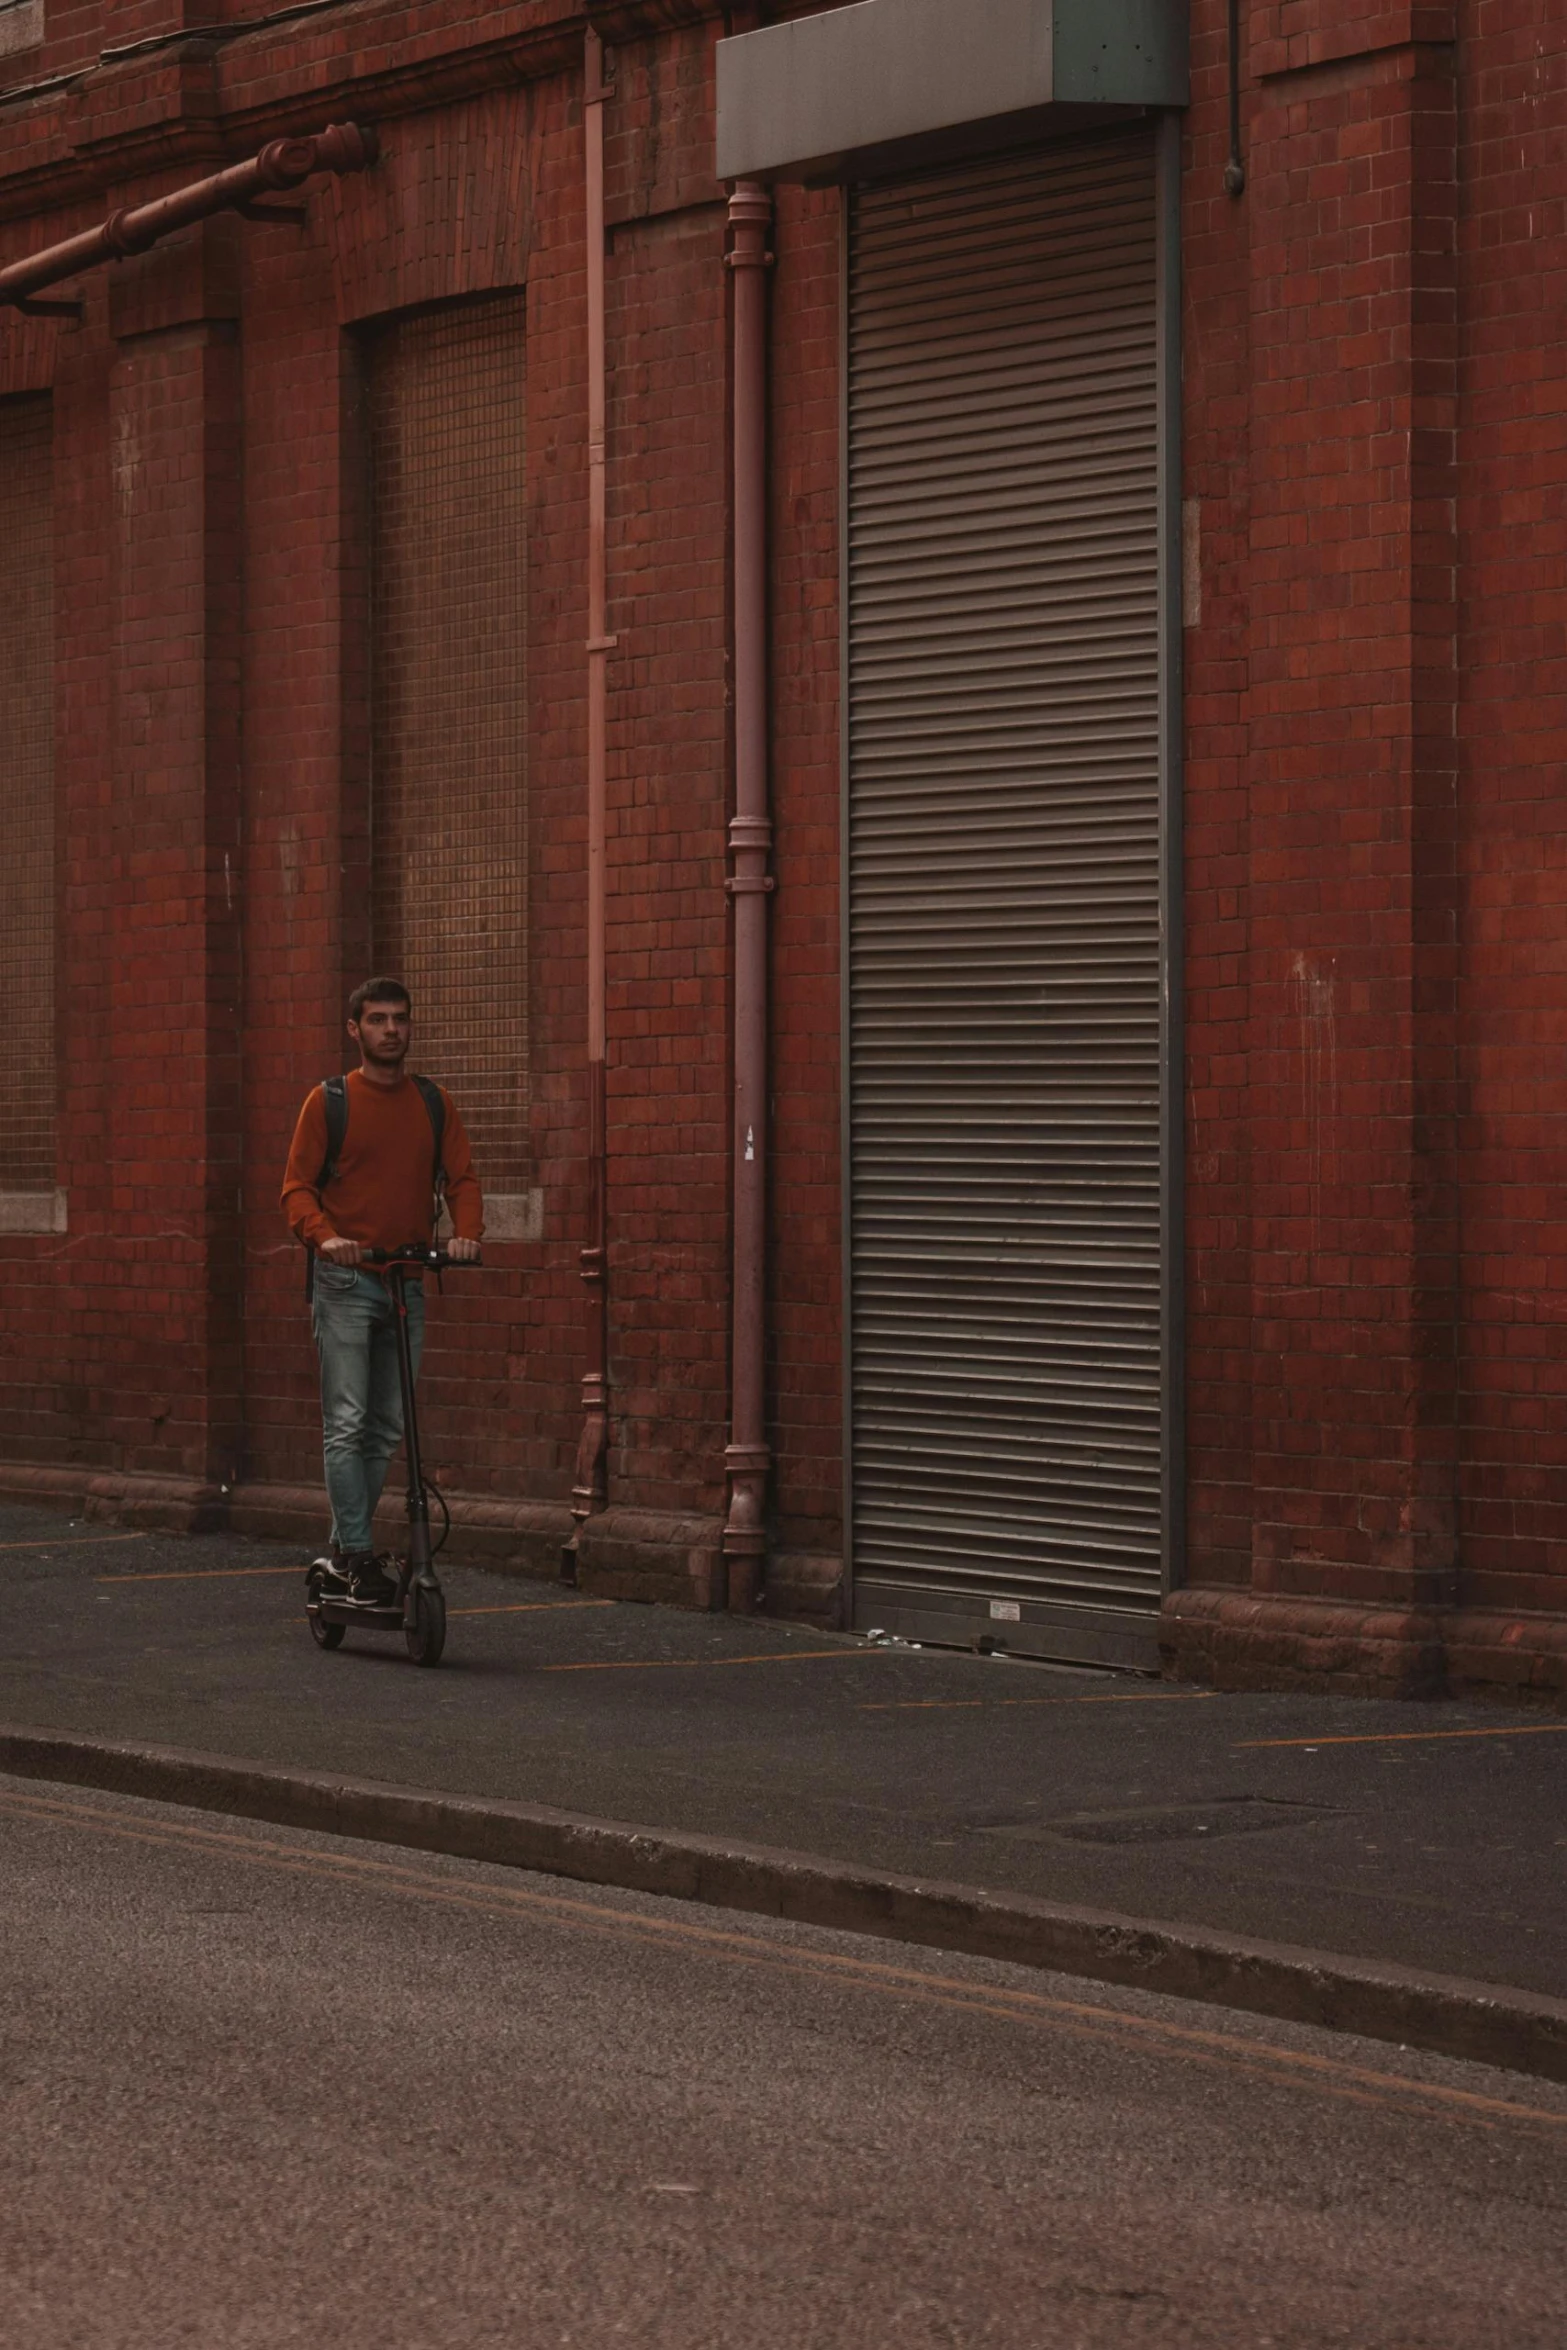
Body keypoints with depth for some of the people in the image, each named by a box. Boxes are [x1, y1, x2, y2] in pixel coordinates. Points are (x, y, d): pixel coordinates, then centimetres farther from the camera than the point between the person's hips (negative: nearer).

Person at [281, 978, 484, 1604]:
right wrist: (324, 1236, -22)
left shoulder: (433, 1103, 10)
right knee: (347, 1424, -9)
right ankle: (357, 1554, -8)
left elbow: (461, 1177, 7)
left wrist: (466, 1232, -13)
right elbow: (297, 1186, -3)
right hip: (345, 1279, -4)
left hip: (408, 1281, 4)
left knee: (388, 1428, 8)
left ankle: (344, 1545, 19)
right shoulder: (329, 1101, 0)